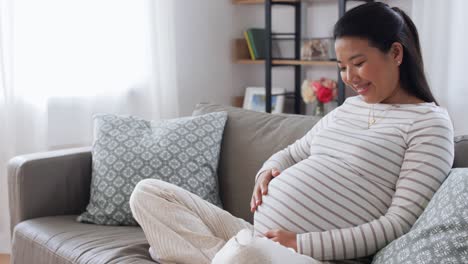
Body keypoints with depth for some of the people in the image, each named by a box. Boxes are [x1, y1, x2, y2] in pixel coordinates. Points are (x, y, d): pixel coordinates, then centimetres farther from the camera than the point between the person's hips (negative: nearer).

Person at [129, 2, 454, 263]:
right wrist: (268, 171, 3)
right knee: (148, 192, 1)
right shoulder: (349, 107, 18)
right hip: (256, 236, 9)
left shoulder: (430, 122, -5)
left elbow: (401, 222, -14)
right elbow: (293, 153, 28)